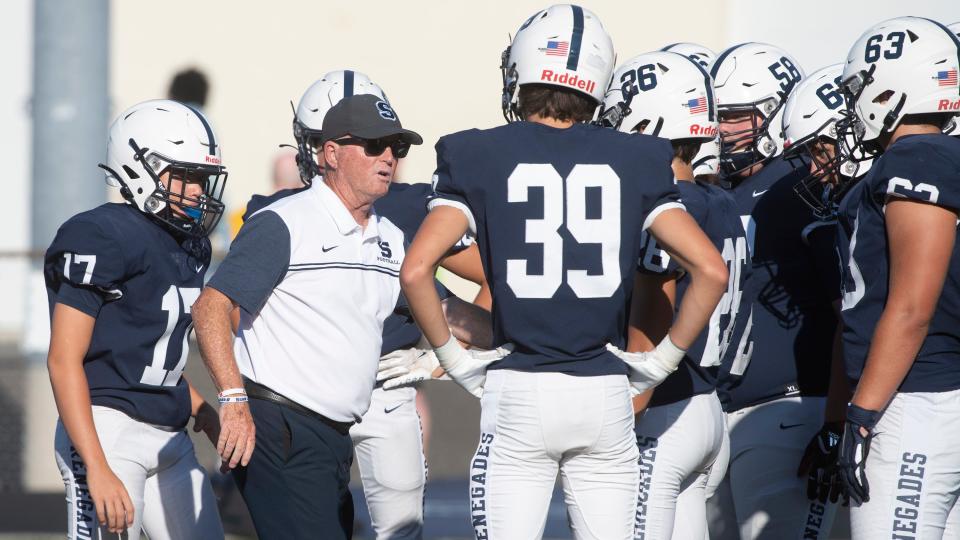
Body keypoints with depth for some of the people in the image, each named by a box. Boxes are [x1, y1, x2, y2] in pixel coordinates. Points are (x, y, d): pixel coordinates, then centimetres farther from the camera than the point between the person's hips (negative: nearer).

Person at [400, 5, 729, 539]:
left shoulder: (481, 157, -2)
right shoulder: (634, 161, 4)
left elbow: (417, 269, -13)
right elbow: (711, 270, -1)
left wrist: (452, 355, 0)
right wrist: (664, 359, 7)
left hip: (518, 394, -2)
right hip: (606, 394, 2)